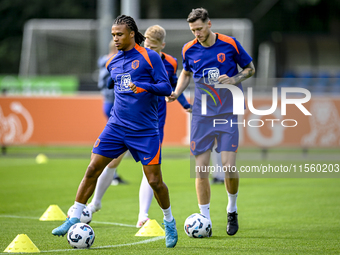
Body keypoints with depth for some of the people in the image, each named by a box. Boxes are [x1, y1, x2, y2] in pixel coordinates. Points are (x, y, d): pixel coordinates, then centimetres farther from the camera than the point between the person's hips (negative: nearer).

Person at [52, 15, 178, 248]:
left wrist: (144, 86, -26)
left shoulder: (149, 57, -7)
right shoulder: (113, 62, 10)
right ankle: (74, 219, 1)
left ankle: (169, 222, 20)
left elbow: (166, 88, -12)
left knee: (155, 180, -3)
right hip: (116, 126, 4)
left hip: (145, 130, -4)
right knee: (92, 169, -6)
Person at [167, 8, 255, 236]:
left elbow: (250, 68, 6)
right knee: (201, 168, -3)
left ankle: (232, 210, 15)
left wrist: (234, 79, -13)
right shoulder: (189, 50, 2)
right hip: (201, 115, 2)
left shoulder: (230, 44, -6)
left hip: (227, 113, -2)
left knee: (229, 166, -11)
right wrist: (176, 93, 3)